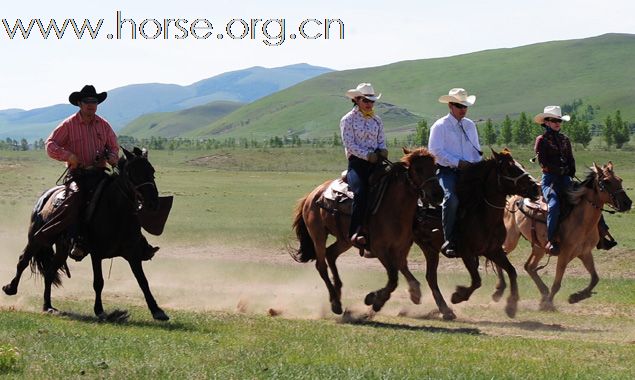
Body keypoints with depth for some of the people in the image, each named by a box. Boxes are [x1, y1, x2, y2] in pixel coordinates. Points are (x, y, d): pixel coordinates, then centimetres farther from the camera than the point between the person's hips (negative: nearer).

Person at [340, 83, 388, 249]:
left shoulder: (377, 120, 19)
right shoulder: (348, 120, 3)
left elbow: (381, 141, 18)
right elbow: (349, 144, -8)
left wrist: (382, 151, -6)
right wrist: (367, 155, -20)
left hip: (375, 162, 5)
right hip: (357, 162, -5)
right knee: (360, 192, -30)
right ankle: (355, 233, -31)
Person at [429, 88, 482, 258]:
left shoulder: (470, 125, 19)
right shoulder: (440, 126, 0)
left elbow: (477, 150, 22)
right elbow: (436, 150, -10)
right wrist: (458, 163, -16)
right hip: (447, 172, -6)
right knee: (451, 199, -30)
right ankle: (450, 241, -27)